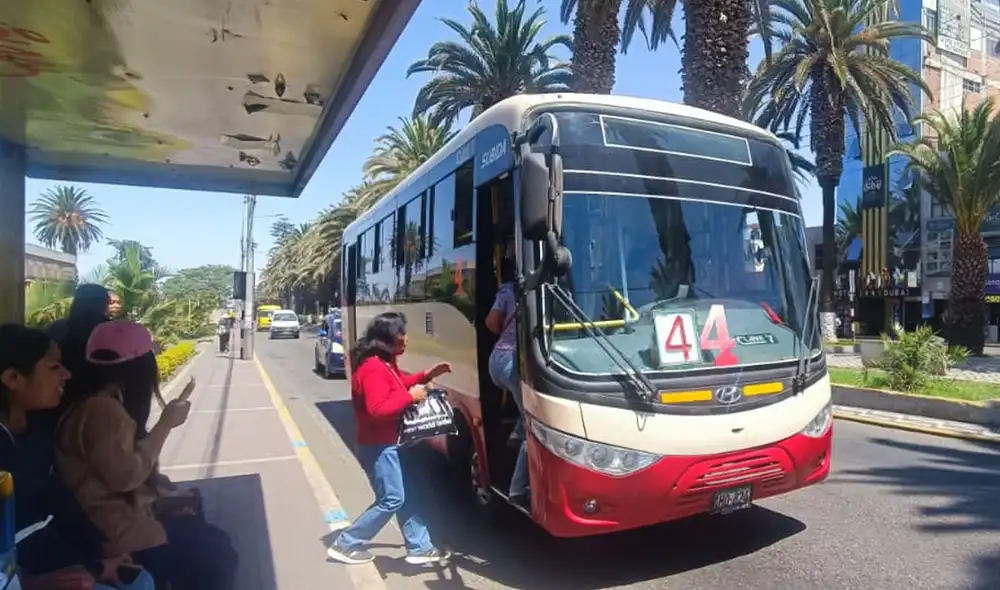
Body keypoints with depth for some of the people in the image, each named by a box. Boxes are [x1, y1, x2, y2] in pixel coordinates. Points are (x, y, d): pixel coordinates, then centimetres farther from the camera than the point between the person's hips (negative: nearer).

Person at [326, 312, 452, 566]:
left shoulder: (386, 362, 7)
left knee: (405, 496, 15)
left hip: (389, 443, 10)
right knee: (391, 500, -1)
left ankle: (420, 548, 26)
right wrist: (410, 396, -26)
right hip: (379, 447, -10)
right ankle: (345, 545, 13)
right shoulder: (374, 369, -25)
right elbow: (377, 410, -32)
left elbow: (399, 384, 20)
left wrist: (425, 376, 6)